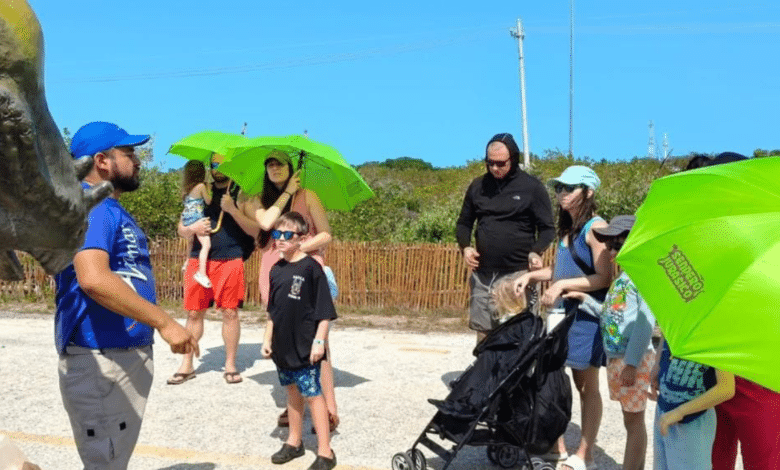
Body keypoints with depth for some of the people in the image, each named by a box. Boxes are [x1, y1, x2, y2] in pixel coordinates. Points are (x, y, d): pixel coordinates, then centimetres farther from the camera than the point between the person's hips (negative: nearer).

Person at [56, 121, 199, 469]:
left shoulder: (110, 209, 16)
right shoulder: (90, 206, -16)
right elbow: (93, 279, -32)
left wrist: (155, 324, 23)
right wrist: (164, 323, -28)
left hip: (128, 355, 10)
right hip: (100, 360, -10)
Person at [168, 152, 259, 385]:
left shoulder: (243, 195, 6)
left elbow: (255, 230, -3)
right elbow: (181, 229, 17)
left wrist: (232, 210, -15)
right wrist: (192, 228, -7)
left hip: (230, 260, -3)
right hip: (199, 260, 3)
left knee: (230, 312, -1)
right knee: (194, 312, 5)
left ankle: (230, 365, 12)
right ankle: (187, 365, 17)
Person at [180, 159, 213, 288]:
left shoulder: (185, 188, 10)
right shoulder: (201, 186, -10)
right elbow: (208, 201, -2)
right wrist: (208, 189, 11)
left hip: (186, 217, 8)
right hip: (197, 218, -8)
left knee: (190, 241, 31)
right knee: (206, 244, -15)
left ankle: (187, 262, 53)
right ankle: (201, 273, -27)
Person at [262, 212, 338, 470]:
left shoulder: (311, 267, -14)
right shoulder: (276, 269, 7)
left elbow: (324, 310, -14)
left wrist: (319, 340, -17)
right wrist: (268, 339, 13)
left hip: (305, 346, -6)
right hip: (283, 345, 7)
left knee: (313, 394, -2)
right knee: (292, 392, 19)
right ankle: (294, 441, 33)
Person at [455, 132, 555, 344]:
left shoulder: (532, 187, -2)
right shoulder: (478, 186, 9)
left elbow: (547, 228, 0)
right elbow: (464, 223, 17)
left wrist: (536, 252, -19)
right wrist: (465, 247, -2)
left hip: (518, 274, -4)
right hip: (482, 274, 4)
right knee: (482, 332, 11)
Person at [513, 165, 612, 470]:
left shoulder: (595, 228, -13)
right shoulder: (567, 227, 12)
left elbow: (604, 278, -18)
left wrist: (561, 285, -22)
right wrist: (531, 275, 6)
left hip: (585, 316, -7)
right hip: (561, 312, 8)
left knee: (586, 386, 4)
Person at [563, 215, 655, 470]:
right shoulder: (622, 277, 13)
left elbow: (645, 322, -21)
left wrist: (632, 362, -22)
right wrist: (585, 299, 10)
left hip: (634, 359, -9)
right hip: (615, 356, 9)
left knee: (633, 421, 2)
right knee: (630, 418, 17)